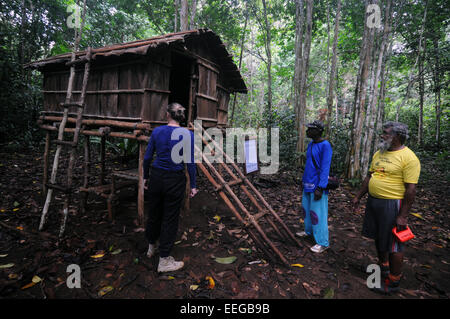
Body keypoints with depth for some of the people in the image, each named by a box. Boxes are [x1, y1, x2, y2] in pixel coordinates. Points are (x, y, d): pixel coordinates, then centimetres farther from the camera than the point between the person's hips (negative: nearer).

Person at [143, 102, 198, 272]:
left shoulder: (157, 131, -1)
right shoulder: (187, 135, -10)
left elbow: (147, 157, 3)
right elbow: (190, 163, -11)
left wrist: (145, 177, 16)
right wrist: (193, 185, -2)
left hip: (156, 177, 4)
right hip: (175, 181, -4)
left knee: (154, 213, 21)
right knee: (170, 218, 7)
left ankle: (151, 247, 44)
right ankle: (164, 260, 19)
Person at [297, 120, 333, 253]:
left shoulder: (325, 145, -17)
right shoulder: (311, 144, 8)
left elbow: (325, 168, -20)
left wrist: (320, 188, -22)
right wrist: (304, 180, 19)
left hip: (318, 185, -8)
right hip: (308, 184, 9)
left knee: (318, 212, -3)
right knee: (306, 207, 19)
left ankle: (323, 242, 10)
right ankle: (309, 230, 38)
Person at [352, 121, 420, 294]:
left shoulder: (408, 157, -14)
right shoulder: (379, 153, 9)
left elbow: (411, 189, -17)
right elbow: (369, 176, 15)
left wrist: (403, 216, -18)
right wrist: (358, 197, 14)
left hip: (392, 205, -7)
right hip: (373, 202, 8)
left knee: (393, 244, 5)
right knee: (378, 238, 20)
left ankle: (393, 281, 23)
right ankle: (383, 267, 42)